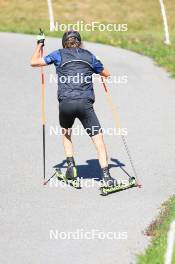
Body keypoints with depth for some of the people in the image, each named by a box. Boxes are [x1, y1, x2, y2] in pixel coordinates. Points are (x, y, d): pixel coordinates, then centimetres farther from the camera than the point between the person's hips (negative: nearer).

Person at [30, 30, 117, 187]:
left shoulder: (59, 54, 12)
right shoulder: (89, 56, 17)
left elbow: (34, 62, 19)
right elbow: (106, 74, 30)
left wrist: (40, 44, 34)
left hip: (65, 103, 1)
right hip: (85, 103, -1)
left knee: (66, 131, 29)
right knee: (98, 137, 0)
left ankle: (71, 166, 17)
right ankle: (106, 175, -12)